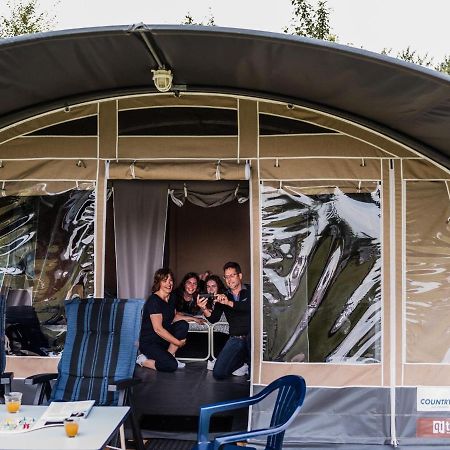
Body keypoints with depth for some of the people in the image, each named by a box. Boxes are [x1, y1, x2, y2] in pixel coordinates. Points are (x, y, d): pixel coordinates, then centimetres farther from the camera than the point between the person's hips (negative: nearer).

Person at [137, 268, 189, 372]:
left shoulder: (171, 297, 5)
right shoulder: (154, 300, -21)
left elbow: (174, 317, 17)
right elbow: (158, 329, -25)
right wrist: (178, 343, -21)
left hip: (163, 339, 8)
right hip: (149, 342, -8)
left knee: (183, 325, -15)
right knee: (171, 366, -26)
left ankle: (169, 355, -5)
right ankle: (143, 360, -1)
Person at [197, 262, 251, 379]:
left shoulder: (250, 291, 0)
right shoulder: (223, 296, 11)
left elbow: (250, 307, -21)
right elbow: (213, 319, 1)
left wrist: (229, 303, -31)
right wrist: (204, 308, -19)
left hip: (252, 335, -3)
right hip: (235, 338, 4)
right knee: (218, 373, -9)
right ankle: (243, 360, 18)